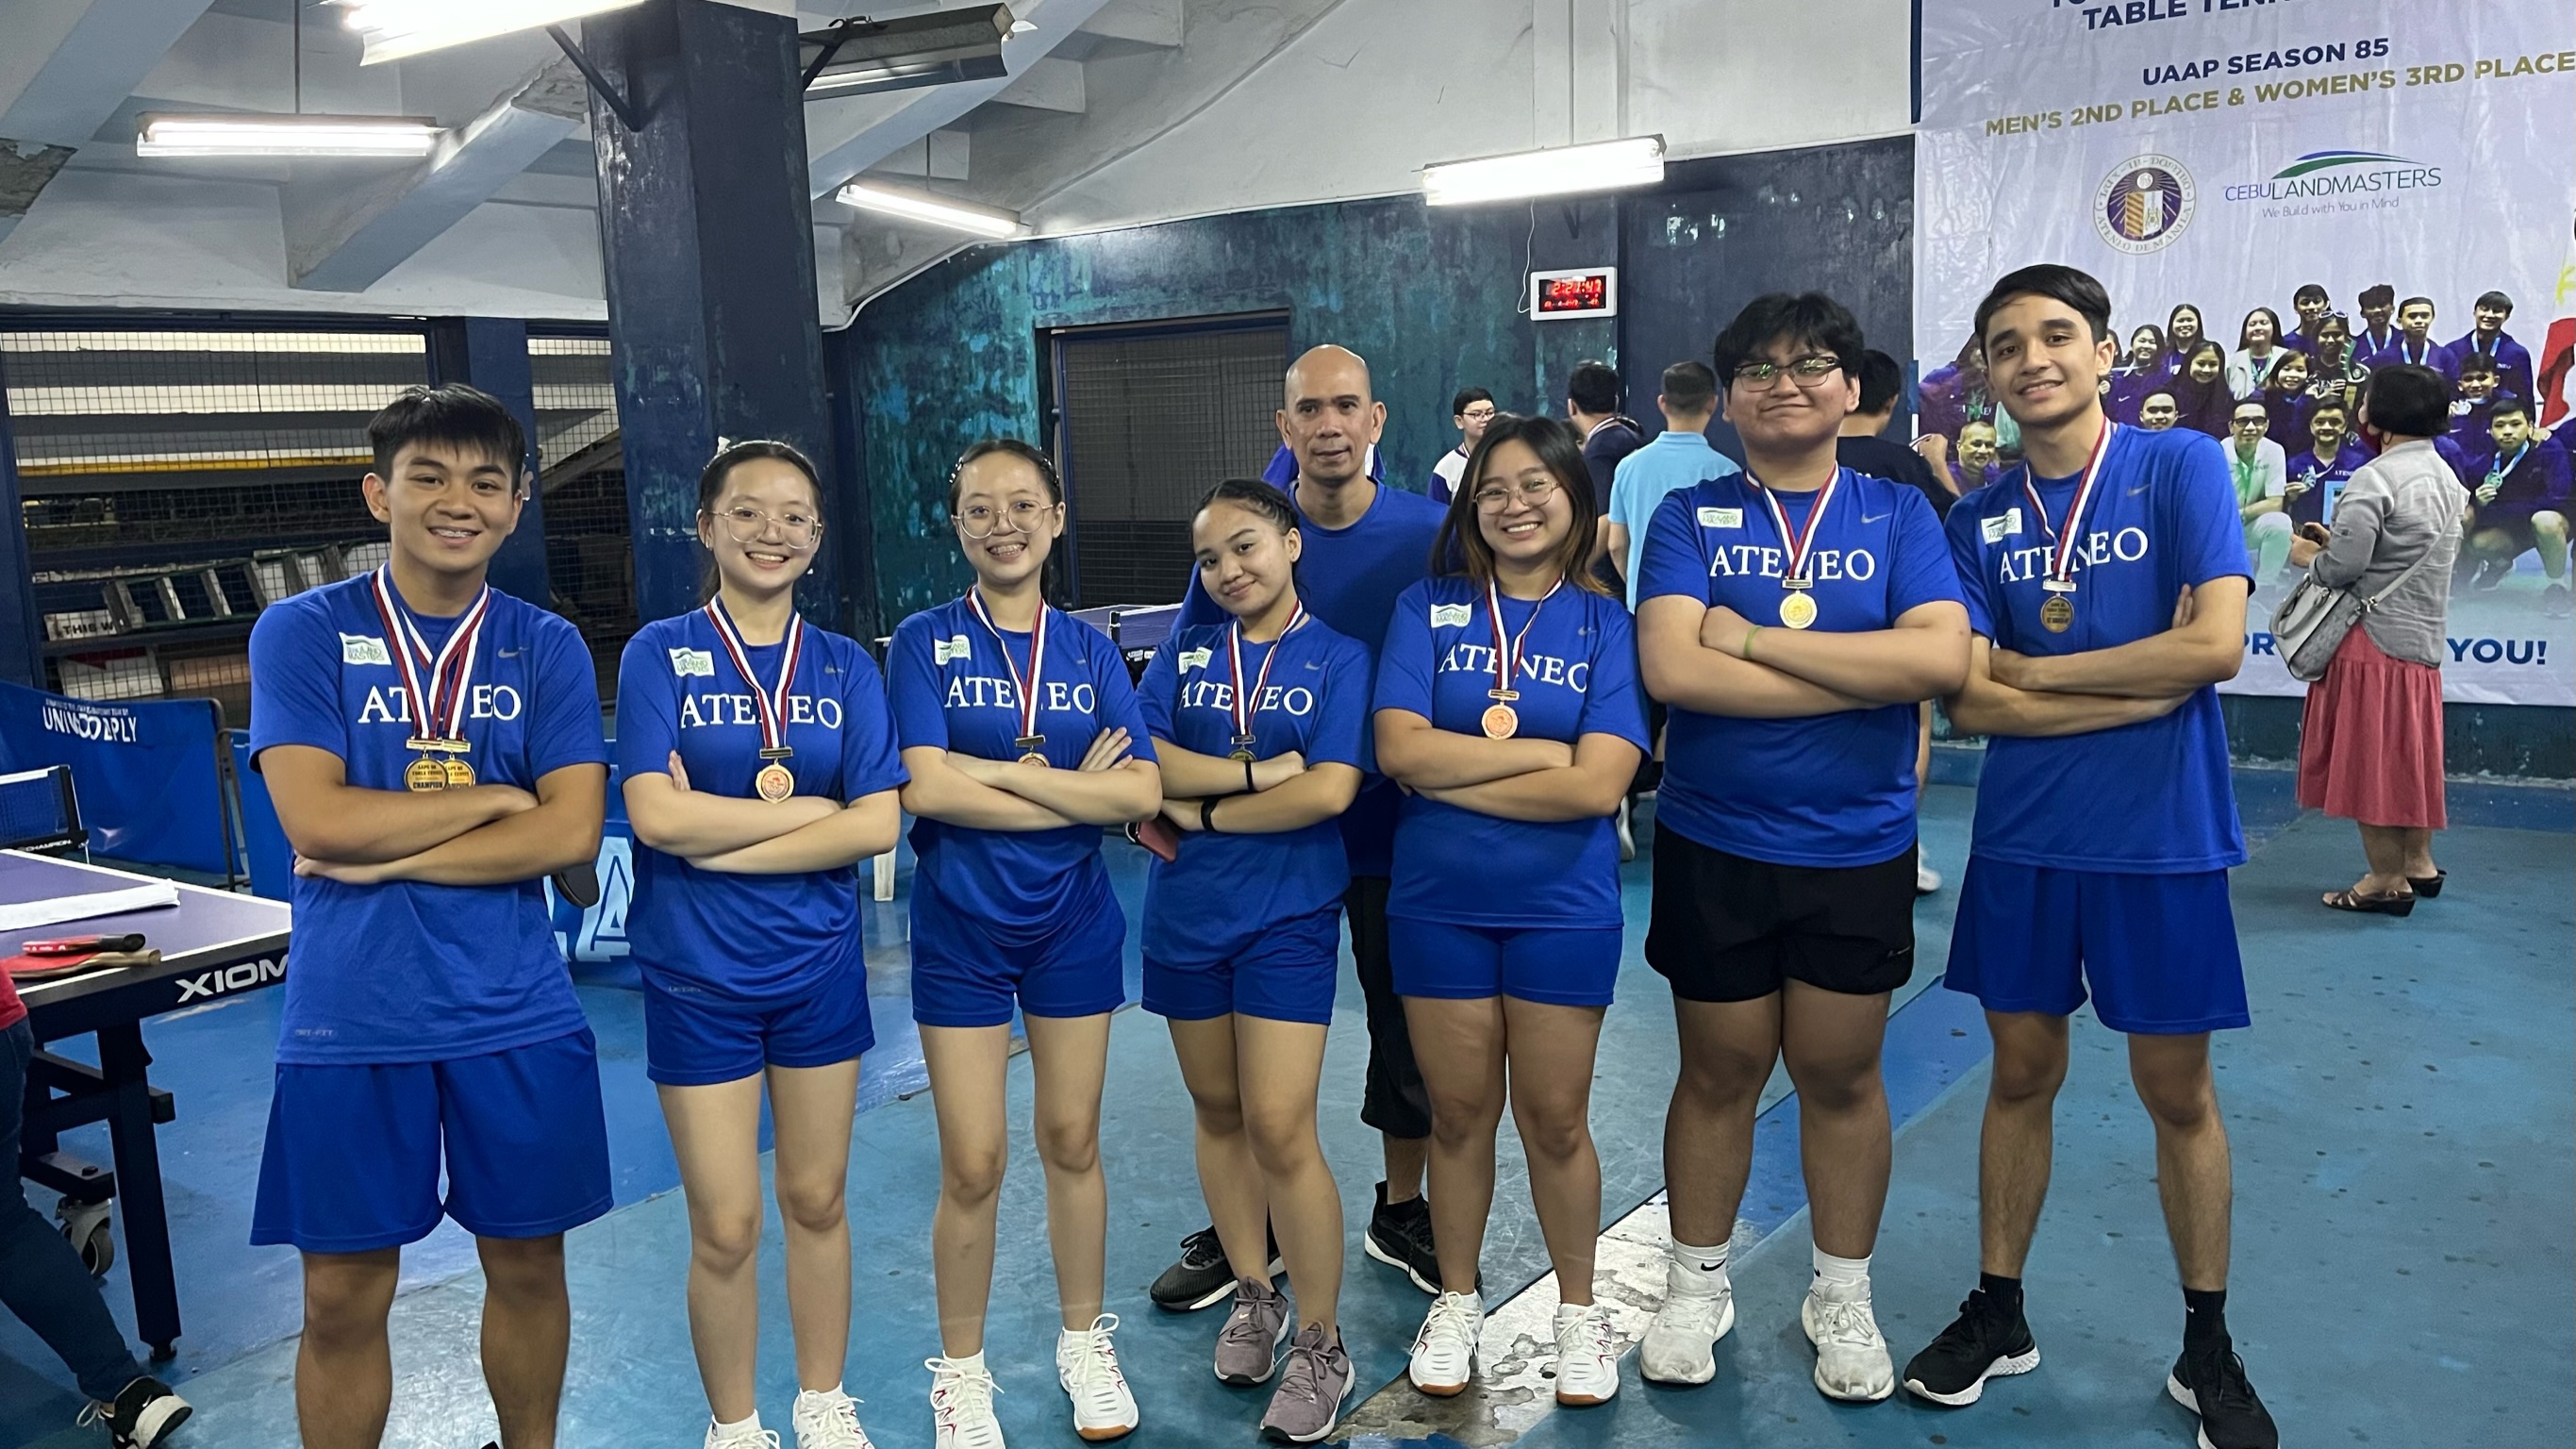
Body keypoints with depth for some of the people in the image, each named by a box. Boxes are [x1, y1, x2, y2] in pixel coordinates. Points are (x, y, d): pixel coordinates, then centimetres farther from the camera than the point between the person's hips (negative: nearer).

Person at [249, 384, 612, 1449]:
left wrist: (386, 855, -13)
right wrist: (494, 797, -9)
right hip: (349, 1024, -1)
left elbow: (573, 833, -8)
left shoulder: (546, 649, 3)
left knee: (526, 1267, 14)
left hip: (516, 1016, 2)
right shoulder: (302, 632, -1)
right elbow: (316, 820, -14)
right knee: (342, 1301, 9)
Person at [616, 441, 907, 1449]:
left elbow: (878, 824, -9)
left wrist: (721, 840, -15)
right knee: (725, 1227, 5)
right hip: (698, 977, -2)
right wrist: (807, 809, -13)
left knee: (816, 1200, 15)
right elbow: (655, 815, -17)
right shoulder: (661, 654, -5)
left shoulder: (844, 667, 2)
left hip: (820, 967, 3)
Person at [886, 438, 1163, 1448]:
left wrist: (998, 770, -16)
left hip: (1073, 921, 2)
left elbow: (1141, 792, -9)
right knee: (973, 1165, 3)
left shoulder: (1089, 650, 3)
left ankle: (1084, 1343, 31)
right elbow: (924, 787, -19)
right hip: (960, 927, -2)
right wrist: (1074, 793, -14)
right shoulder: (925, 642, -4)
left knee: (1071, 1142, 12)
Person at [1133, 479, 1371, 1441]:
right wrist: (1259, 769, -15)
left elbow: (1330, 791, -14)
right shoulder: (1181, 657, 7)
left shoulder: (1337, 657, -2)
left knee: (1279, 1129, -7)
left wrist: (1201, 810, -9)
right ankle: (1253, 1296, 32)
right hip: (1184, 916, 4)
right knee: (1217, 1113, 14)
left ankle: (1320, 1347, 8)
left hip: (1288, 918, -4)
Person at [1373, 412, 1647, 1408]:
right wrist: (1544, 751, -14)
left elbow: (1598, 785, -15)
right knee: (1459, 1113, 13)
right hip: (1438, 903, 1)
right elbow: (1400, 749, -14)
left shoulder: (1606, 625, -3)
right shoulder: (1429, 609, 0)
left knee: (1554, 1120, 9)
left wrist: (1452, 774, -13)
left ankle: (1578, 1310, 31)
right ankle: (1456, 1302, 33)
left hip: (1562, 908, -1)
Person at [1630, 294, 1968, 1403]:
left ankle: (1843, 1298, 32)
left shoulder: (1897, 514, 1)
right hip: (1714, 845, 0)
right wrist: (1869, 678, -17)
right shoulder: (1691, 517, -2)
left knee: (1840, 1075, 12)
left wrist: (1752, 638, -18)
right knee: (1719, 1073, 12)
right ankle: (1696, 1288, 31)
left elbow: (1942, 657, -17)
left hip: (1860, 850, 1)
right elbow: (1671, 669, -18)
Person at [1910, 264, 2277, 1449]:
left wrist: (2033, 669, -11)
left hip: (2162, 839, -2)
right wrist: (2145, 687, -14)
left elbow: (2216, 643, -17)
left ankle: (2208, 1348, 27)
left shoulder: (2180, 467, -6)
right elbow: (1970, 701, -7)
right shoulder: (1978, 520, 2)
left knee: (2176, 1092, 10)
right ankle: (1998, 1312, 29)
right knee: (2021, 1075, 13)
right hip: (2022, 840, 3)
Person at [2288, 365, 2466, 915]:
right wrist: (2338, 540, 13)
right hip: (2423, 637, 9)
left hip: (2375, 637, -9)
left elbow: (2343, 568, -21)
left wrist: (2308, 556, -2)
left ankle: (2386, 880, 3)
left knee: (2368, 756, -1)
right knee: (2407, 754, 17)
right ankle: (2419, 864, 25)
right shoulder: (2445, 476, 12)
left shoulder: (2375, 478, -17)